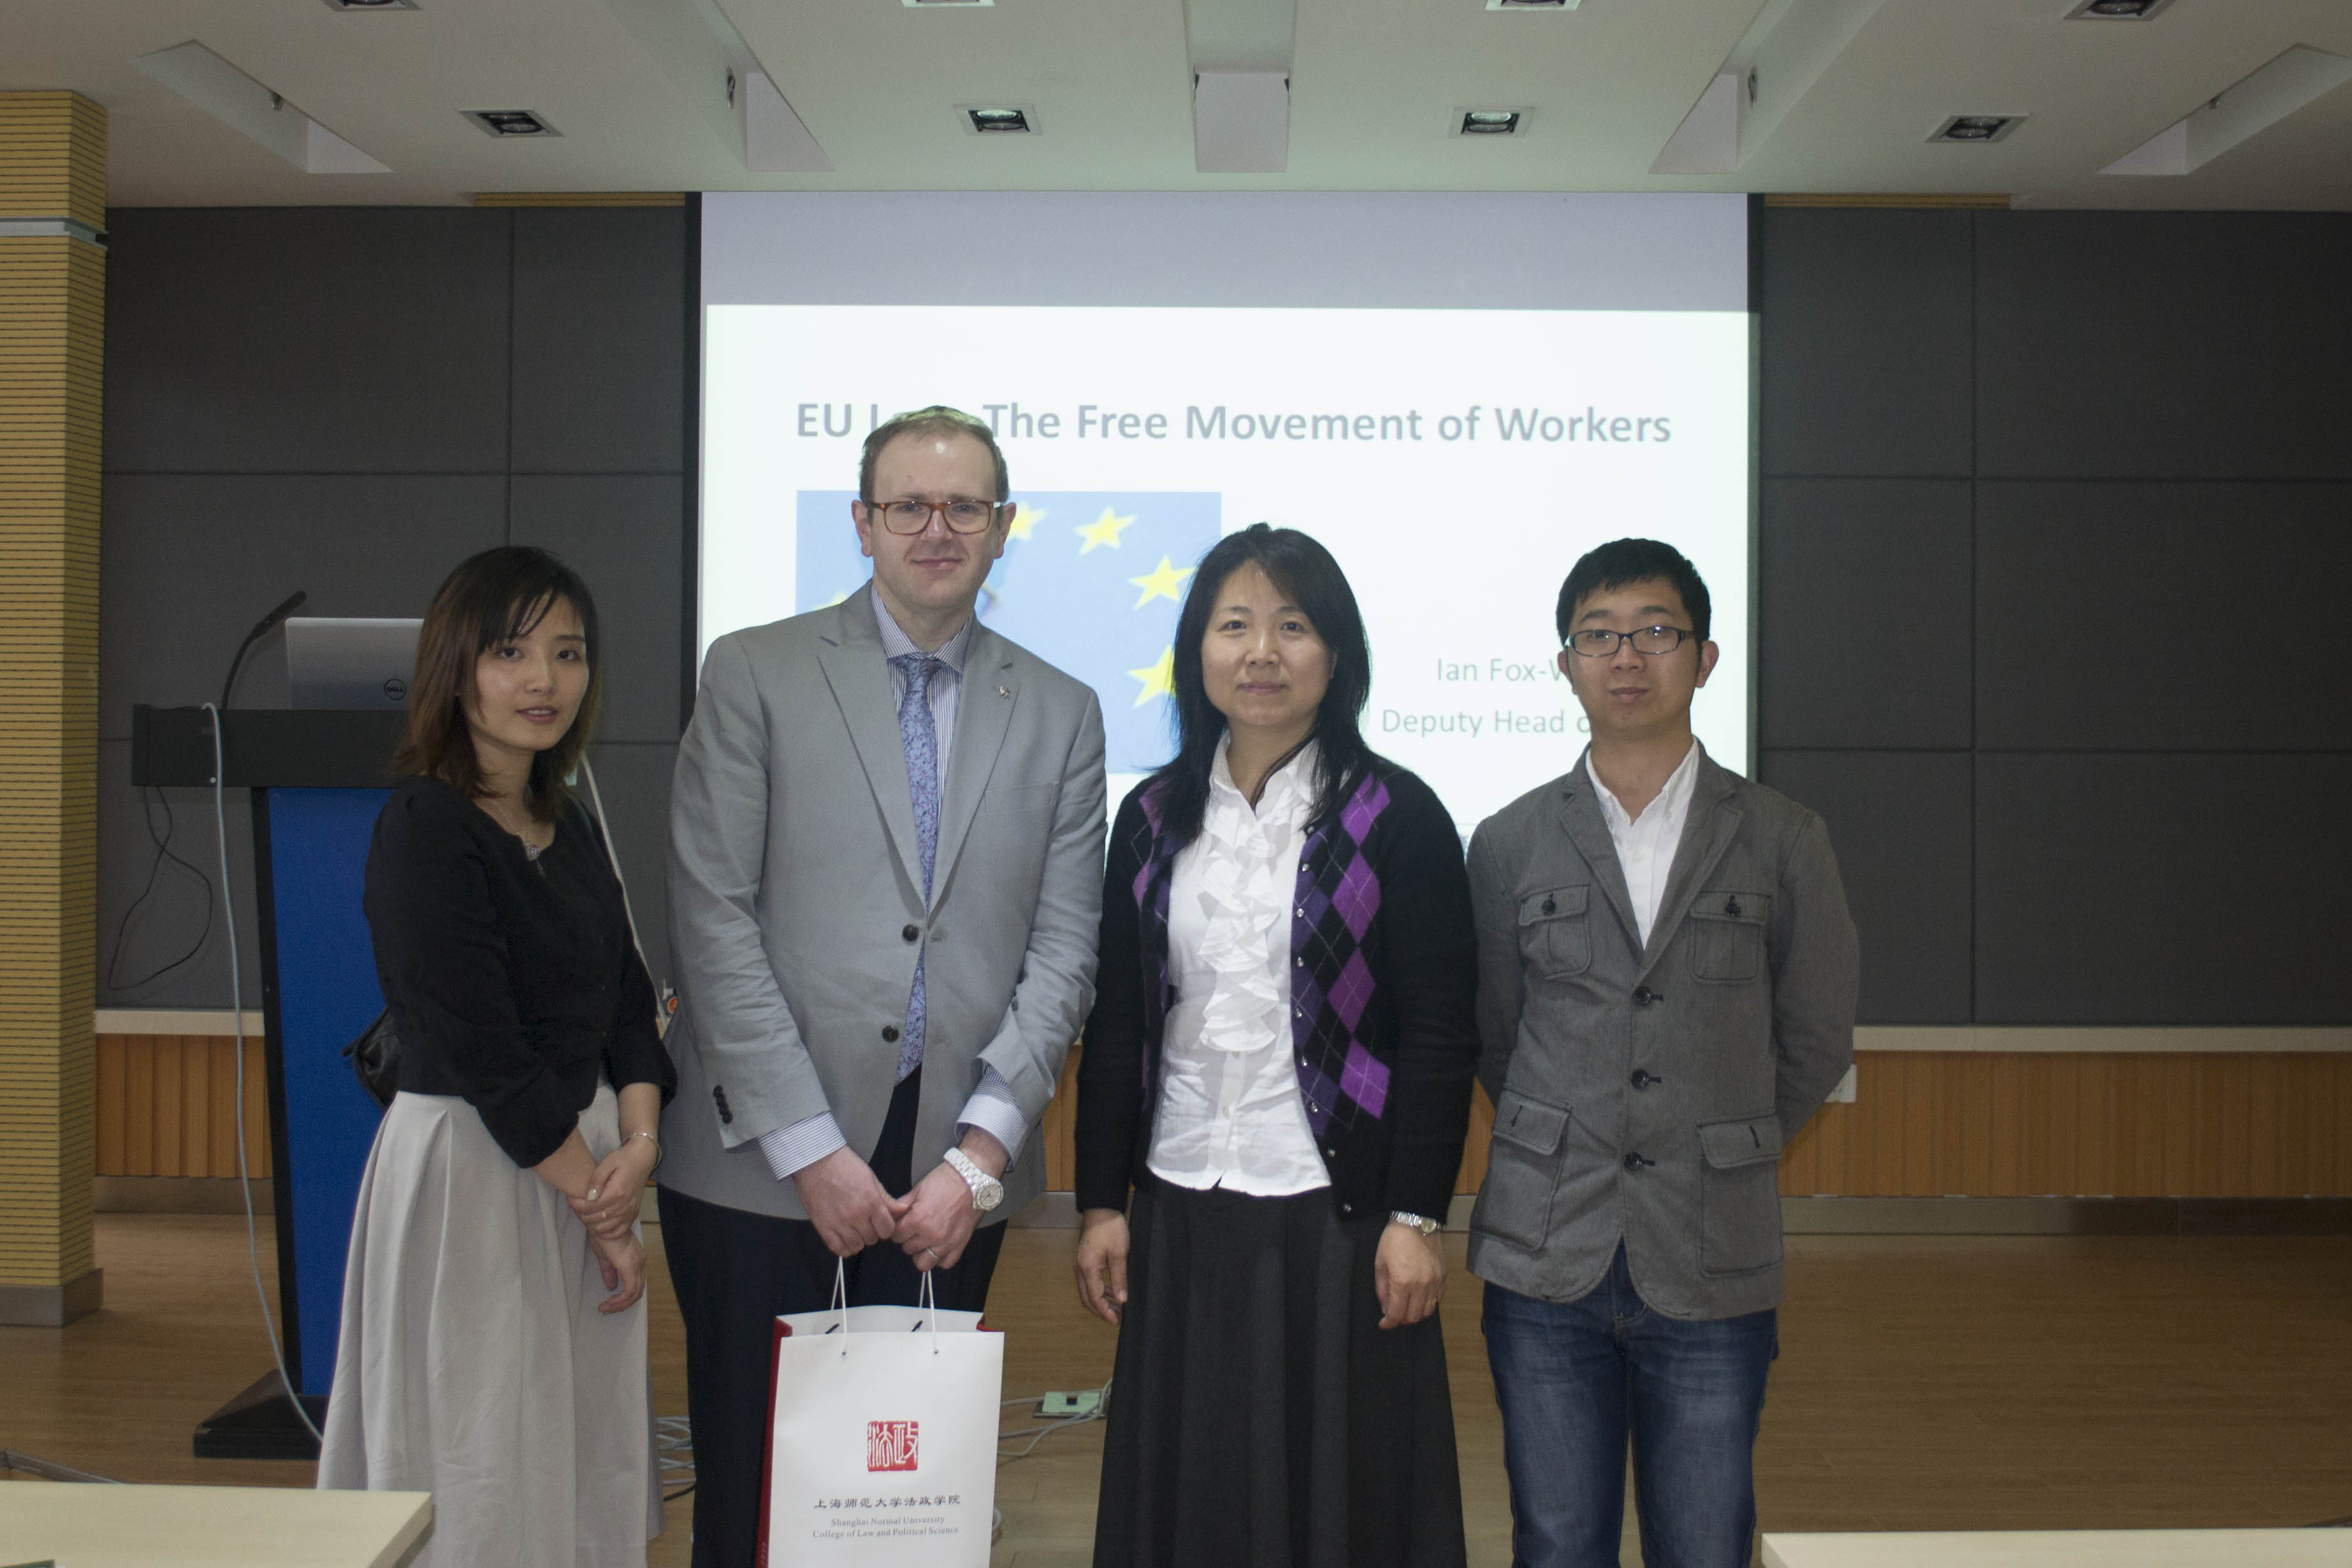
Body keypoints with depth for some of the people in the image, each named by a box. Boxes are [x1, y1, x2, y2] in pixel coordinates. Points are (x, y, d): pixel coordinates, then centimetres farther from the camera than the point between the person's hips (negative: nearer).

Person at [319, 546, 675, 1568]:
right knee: (484, 1475, 2)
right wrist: (603, 1209, -11)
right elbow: (482, 1050, -16)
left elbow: (627, 1000, 10)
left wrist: (638, 1142, -8)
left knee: (586, 1462, 12)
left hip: (580, 1167, 8)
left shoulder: (569, 828, 11)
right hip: (468, 1166, -7)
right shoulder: (425, 825, -13)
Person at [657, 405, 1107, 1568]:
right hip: (762, 1164, -2)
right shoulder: (755, 674, 1)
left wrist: (979, 1154, -6)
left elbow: (1061, 950, 4)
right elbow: (713, 919, -5)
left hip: (951, 1176, 2)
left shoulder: (1059, 714, 9)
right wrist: (809, 1147, -10)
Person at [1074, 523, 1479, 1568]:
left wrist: (1415, 1216, -9)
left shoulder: (1395, 816, -3)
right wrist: (1102, 1202, 7)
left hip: (1334, 1214, -3)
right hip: (1180, 1212, 4)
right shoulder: (1154, 818, 8)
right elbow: (1115, 1025, 10)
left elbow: (1440, 1033, -5)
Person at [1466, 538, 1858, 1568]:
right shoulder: (1510, 844, 5)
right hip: (1547, 1260, 1)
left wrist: (1716, 1158, 10)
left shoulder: (1783, 842, 3)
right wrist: (1571, 1161, 11)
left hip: (1713, 1266, -1)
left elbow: (1818, 1039, 9)